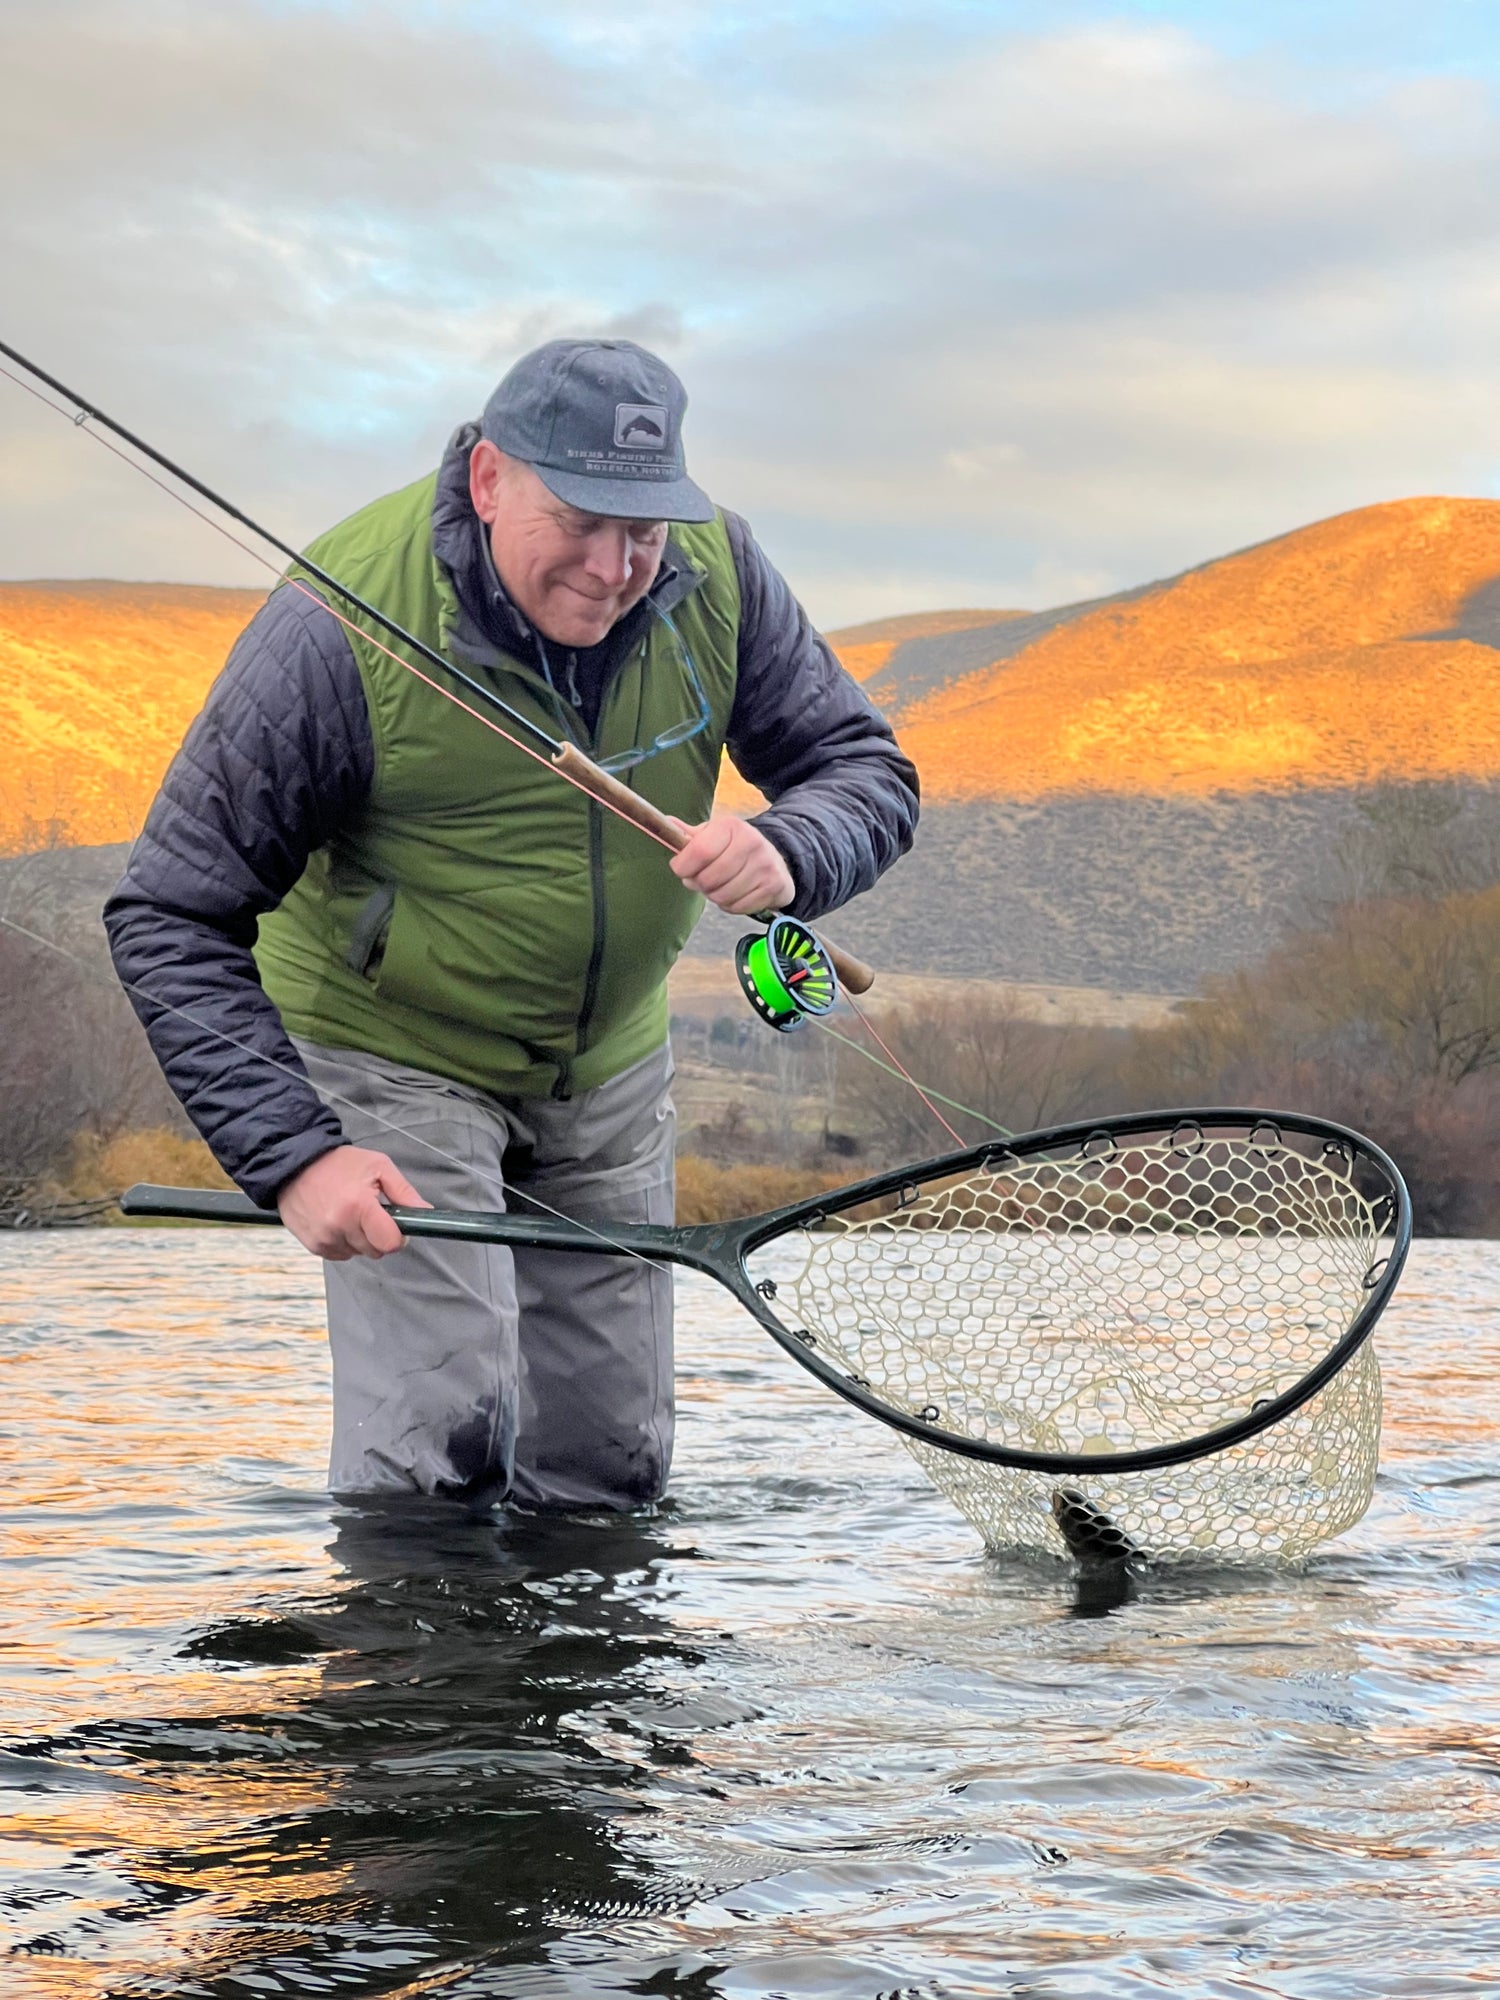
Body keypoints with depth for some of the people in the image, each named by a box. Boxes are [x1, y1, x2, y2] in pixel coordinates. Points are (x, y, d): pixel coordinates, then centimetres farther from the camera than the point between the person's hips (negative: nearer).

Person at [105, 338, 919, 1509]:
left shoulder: (715, 572, -15)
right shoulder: (341, 630, -29)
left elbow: (868, 767, -6)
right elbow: (172, 921, -24)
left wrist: (786, 853, -31)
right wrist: (292, 1153, -34)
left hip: (609, 1062, 5)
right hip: (393, 1052, -5)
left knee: (608, 1473, 10)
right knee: (437, 1442, -18)